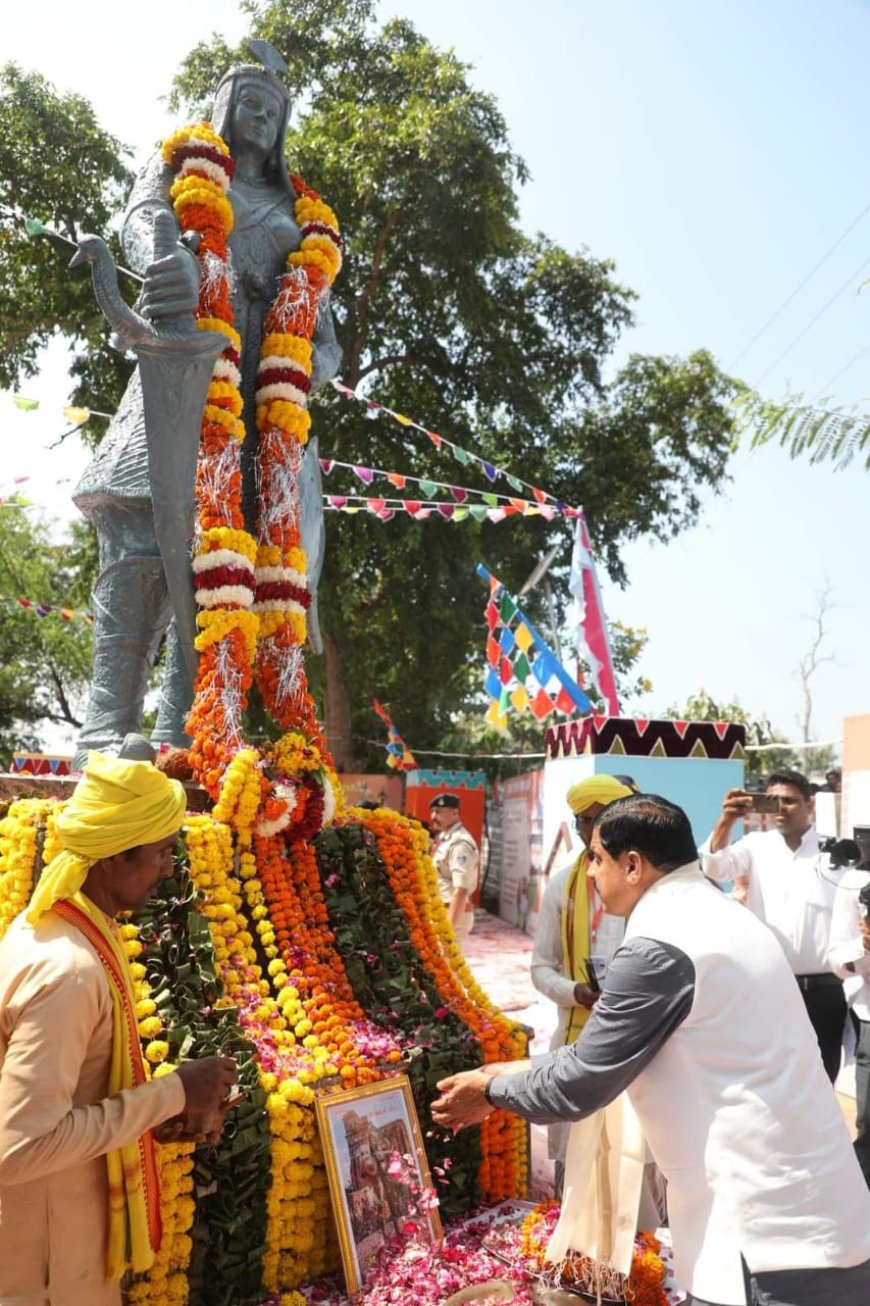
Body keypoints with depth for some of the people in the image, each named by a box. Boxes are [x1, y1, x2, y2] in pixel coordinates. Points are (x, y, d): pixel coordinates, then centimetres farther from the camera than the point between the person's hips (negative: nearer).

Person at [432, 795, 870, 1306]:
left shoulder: (661, 946, -21)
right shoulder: (721, 916, 9)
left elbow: (580, 1085, -12)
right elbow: (608, 1050, 17)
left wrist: (494, 1090, 4)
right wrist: (523, 1070, 18)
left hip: (771, 1237, -8)